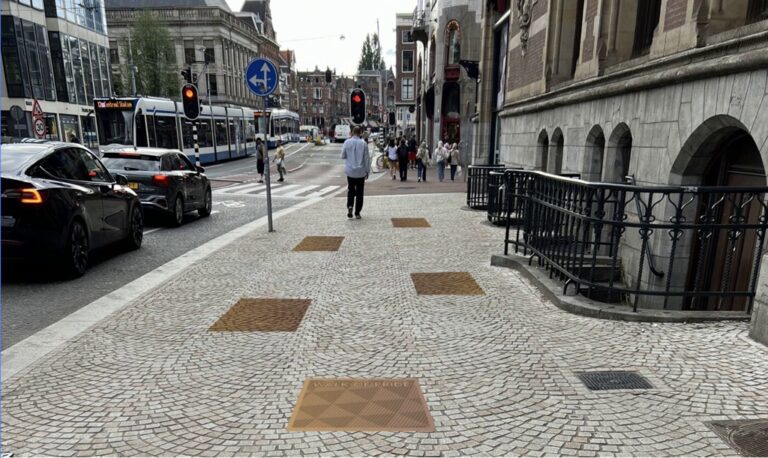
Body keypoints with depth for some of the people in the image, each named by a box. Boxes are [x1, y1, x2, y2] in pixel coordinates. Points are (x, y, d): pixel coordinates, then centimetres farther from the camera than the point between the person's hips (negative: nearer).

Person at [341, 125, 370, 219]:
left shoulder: (347, 142, -5)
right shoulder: (363, 143, -9)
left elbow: (343, 156, 3)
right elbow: (367, 158, -5)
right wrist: (367, 171, 3)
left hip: (350, 171, 1)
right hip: (361, 172, -1)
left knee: (350, 190, 16)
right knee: (359, 192, 7)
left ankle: (350, 206, -7)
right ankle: (357, 213, 9)